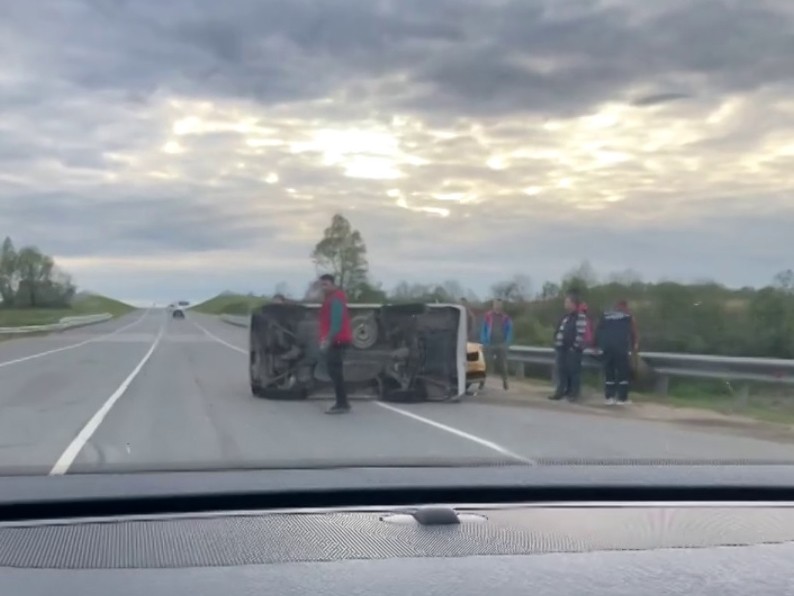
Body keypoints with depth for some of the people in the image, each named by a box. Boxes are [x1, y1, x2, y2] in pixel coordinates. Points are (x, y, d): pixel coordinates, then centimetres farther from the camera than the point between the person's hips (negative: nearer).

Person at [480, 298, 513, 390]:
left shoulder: (506, 318, 3)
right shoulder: (487, 316, 0)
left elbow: (509, 331, 4)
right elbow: (483, 330, 2)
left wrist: (507, 343, -6)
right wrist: (484, 342, -5)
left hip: (501, 344, 1)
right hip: (490, 344, -1)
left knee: (502, 364, 5)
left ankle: (505, 381, 18)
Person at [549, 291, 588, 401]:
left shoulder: (580, 317, -11)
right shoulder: (565, 316, 18)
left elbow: (581, 333, -16)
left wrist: (575, 346, -17)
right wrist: (557, 344, 16)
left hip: (573, 349, -9)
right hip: (562, 348, 9)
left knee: (573, 371, -4)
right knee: (561, 370, 10)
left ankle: (574, 393, 1)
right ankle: (561, 391, 16)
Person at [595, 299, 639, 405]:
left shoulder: (605, 315, 17)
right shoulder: (629, 316, 9)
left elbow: (598, 331, 15)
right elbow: (634, 333, 10)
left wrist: (598, 345, 21)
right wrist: (635, 346, 23)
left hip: (606, 347, 3)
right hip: (622, 347, -3)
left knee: (608, 373, 10)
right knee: (623, 373, 5)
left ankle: (609, 397, 6)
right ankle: (622, 398, 4)